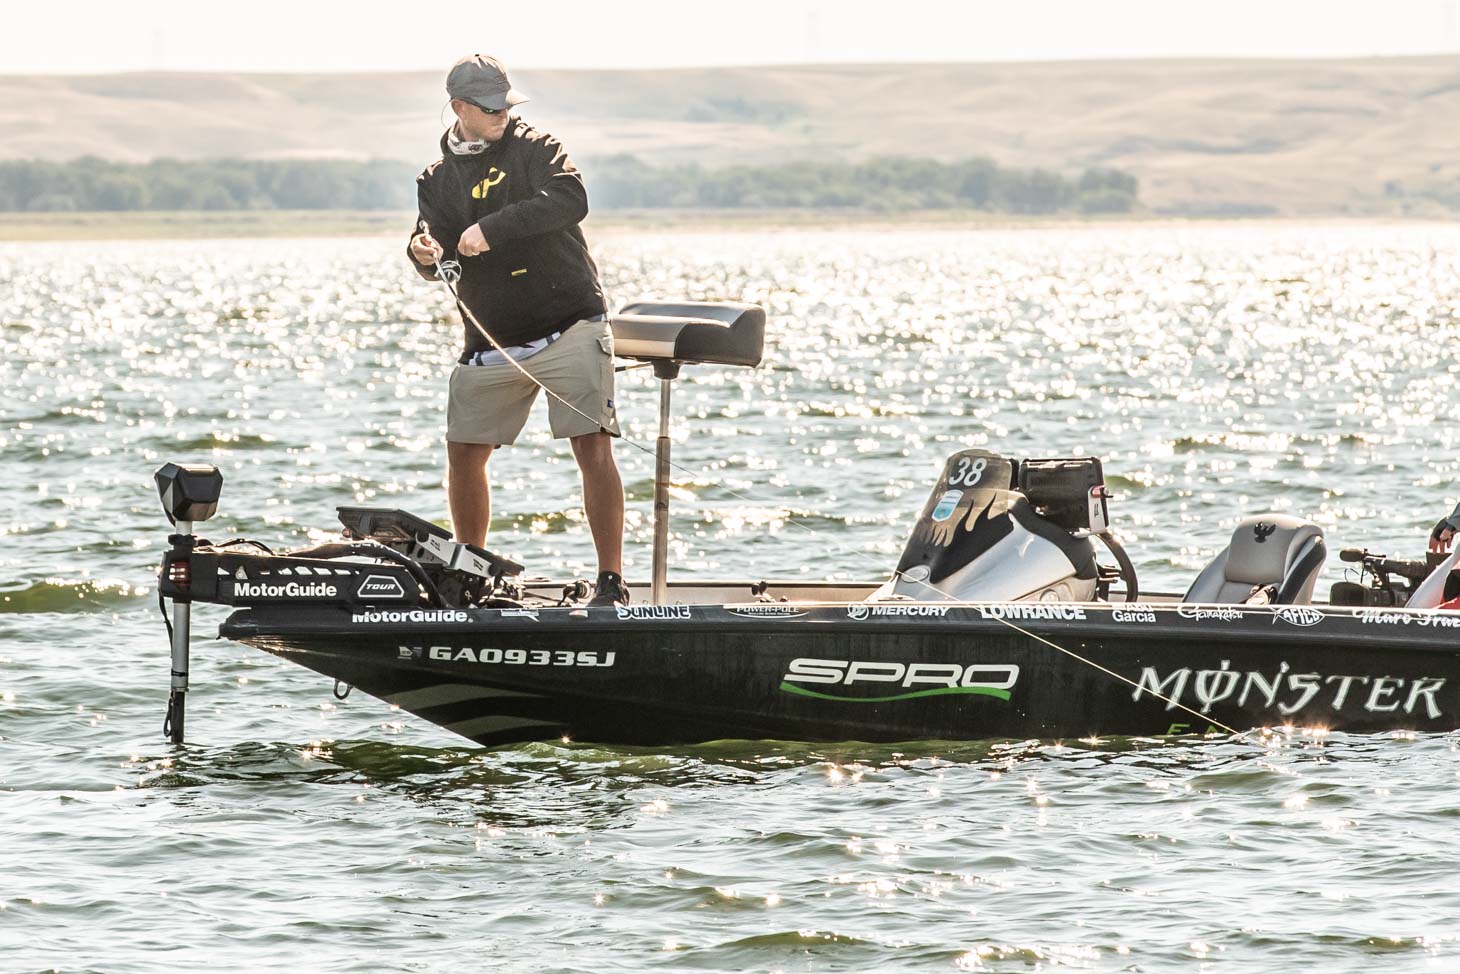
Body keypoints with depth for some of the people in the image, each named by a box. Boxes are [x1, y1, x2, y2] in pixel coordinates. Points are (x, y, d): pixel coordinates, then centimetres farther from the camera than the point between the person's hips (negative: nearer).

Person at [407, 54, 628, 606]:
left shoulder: (535, 149, 1)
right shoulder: (438, 181, 11)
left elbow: (570, 200, -19)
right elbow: (441, 264, 3)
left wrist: (493, 227, -26)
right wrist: (425, 255, -22)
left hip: (570, 328, -4)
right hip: (491, 343, 4)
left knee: (593, 447, -13)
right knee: (464, 454, 5)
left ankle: (611, 581, -12)